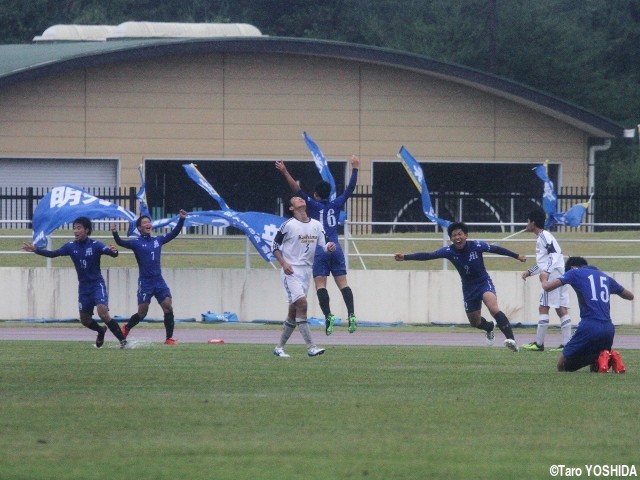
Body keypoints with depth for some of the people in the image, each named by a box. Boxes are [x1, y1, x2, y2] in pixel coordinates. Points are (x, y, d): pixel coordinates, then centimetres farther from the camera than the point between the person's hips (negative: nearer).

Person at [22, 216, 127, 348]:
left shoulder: (95, 245, -14)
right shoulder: (71, 246, -1)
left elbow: (113, 253, -25)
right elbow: (52, 254, -4)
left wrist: (114, 251, -49)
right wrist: (35, 250, -17)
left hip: (97, 284, -5)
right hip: (83, 287, 5)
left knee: (103, 313, -24)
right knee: (85, 320, 10)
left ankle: (122, 340, -15)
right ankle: (101, 331, 41)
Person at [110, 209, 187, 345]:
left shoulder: (158, 240, 10)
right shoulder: (136, 242, -4)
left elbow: (174, 233, 14)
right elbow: (122, 243, -19)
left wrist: (181, 219, 3)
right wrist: (115, 234, -38)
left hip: (159, 281, 4)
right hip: (145, 282, -4)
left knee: (168, 308, -9)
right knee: (142, 313, -2)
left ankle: (169, 338, -2)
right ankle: (126, 328, 26)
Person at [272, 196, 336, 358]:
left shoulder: (317, 225, 9)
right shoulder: (288, 225, -6)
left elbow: (322, 247, 10)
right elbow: (275, 247, -2)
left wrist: (329, 247, -13)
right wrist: (284, 263, -15)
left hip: (307, 270, 6)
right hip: (291, 271, -6)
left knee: (293, 311, 9)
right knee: (301, 303, -19)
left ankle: (279, 347, 20)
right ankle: (311, 347, -21)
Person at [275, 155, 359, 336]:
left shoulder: (314, 205, 0)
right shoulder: (336, 205, 9)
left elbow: (297, 190, -8)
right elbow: (350, 188, 17)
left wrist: (285, 172, -7)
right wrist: (355, 168, 26)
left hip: (319, 250, -4)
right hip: (336, 249, 4)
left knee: (320, 284, -7)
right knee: (342, 283, 4)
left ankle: (328, 315, -23)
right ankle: (351, 314, -8)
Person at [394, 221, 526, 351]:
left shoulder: (476, 246, -19)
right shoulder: (449, 251, -15)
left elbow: (496, 249, -5)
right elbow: (428, 256, -20)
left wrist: (517, 256, 5)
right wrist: (405, 257, -31)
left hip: (484, 282, -4)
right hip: (469, 288, 4)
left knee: (493, 307, -32)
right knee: (475, 322, 16)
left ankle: (511, 339, -37)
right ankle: (489, 328, 53)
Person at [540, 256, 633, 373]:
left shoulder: (575, 273, 8)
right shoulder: (604, 277, 21)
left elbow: (547, 287, 2)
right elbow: (630, 296, 31)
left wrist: (544, 279, 26)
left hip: (589, 327, -5)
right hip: (609, 329, 5)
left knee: (562, 366, 4)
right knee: (595, 368, 24)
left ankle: (601, 359, -18)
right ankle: (612, 358, -10)